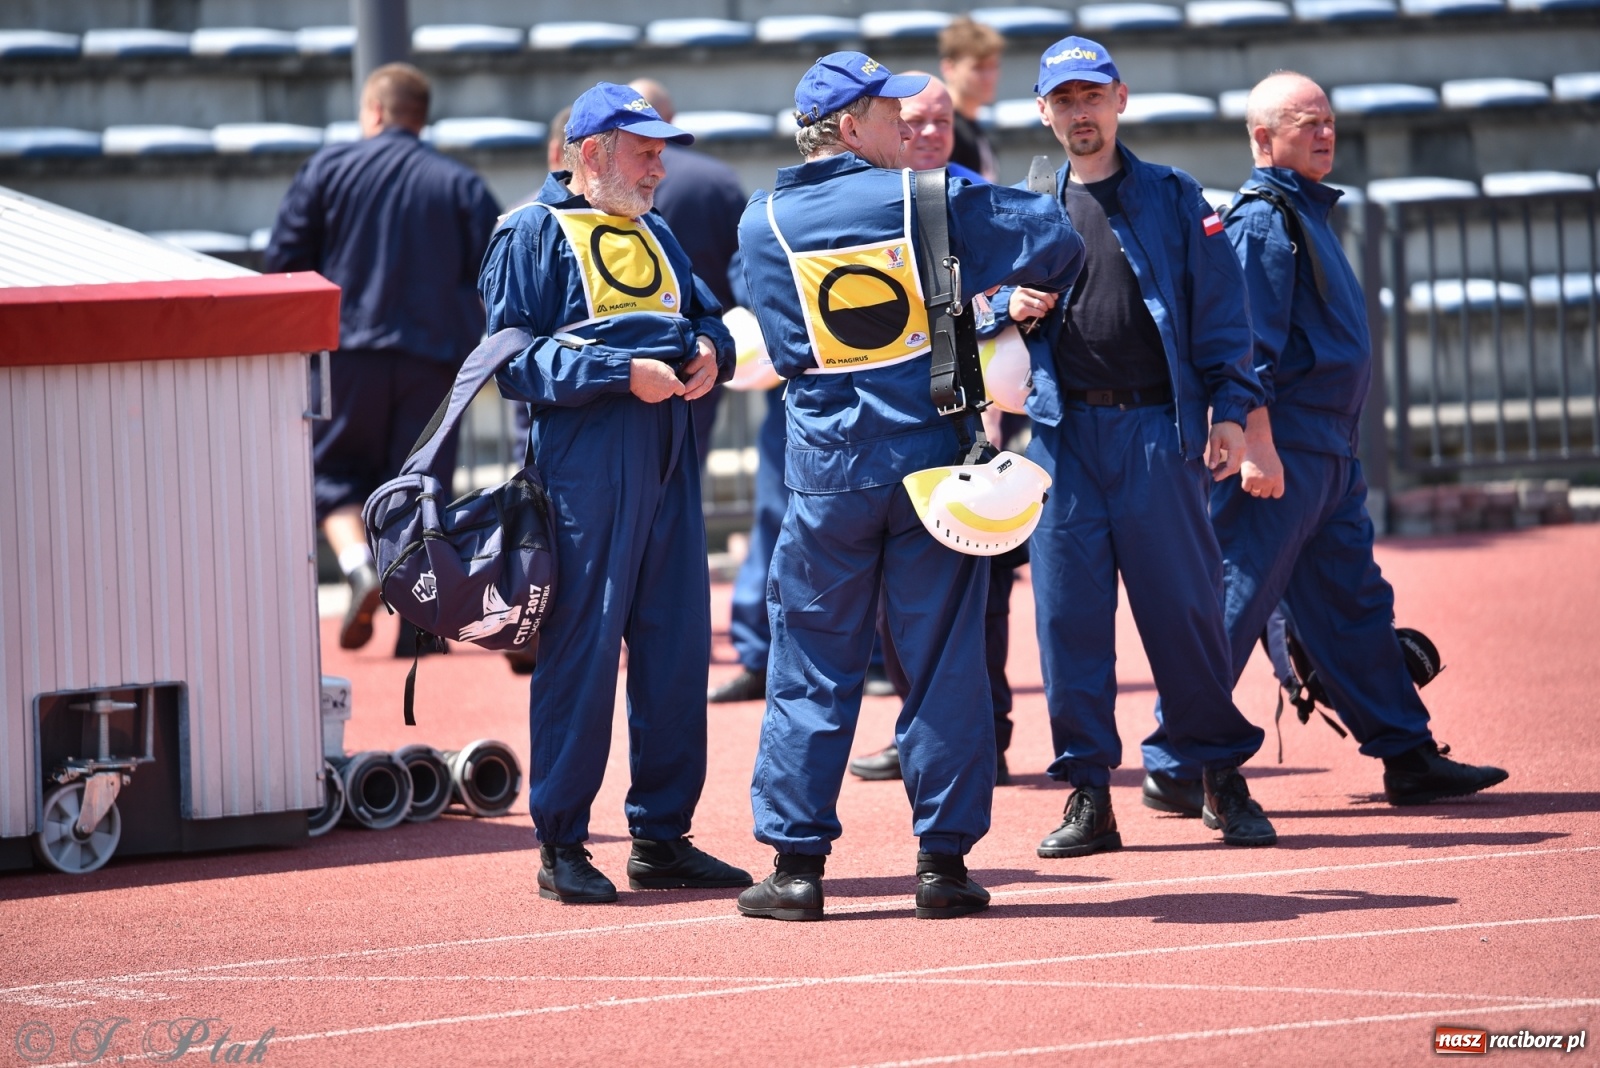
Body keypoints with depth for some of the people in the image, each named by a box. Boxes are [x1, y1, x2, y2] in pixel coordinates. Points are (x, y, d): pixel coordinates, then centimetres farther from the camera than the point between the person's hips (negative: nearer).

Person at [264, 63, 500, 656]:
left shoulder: (329, 167, 3)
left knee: (336, 472, 13)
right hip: (435, 356, 1)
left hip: (349, 347, -1)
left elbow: (282, 258, 0)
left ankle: (358, 565, -14)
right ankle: (418, 627, 0)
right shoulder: (462, 185, 5)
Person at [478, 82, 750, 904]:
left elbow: (705, 318, 25)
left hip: (668, 467, 7)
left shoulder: (654, 234, 20)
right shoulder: (533, 235, -2)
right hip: (583, 466, -7)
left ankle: (662, 836, 15)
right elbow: (518, 360, -9)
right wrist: (622, 372, -18)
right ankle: (561, 844, 0)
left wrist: (707, 351, 1)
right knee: (580, 651, -6)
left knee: (677, 649, 7)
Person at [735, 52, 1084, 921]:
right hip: (933, 460, -1)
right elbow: (1053, 242, -4)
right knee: (943, 660, 4)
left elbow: (785, 348, 8)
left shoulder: (764, 225, 2)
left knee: (813, 666, 6)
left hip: (827, 469, 1)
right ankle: (943, 859, 4)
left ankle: (796, 861, 4)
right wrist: (1019, 292, 16)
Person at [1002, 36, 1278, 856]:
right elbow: (994, 316, 21)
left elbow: (1218, 309, 4)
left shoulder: (1174, 199, 8)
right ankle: (1087, 791, 4)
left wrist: (1231, 407, -6)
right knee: (1069, 610, -1)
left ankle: (1222, 774, 9)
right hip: (1062, 428, 2)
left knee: (1185, 605, -2)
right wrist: (1014, 310, -2)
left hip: (1156, 427, -2)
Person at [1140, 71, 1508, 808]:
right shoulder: (1264, 220, -12)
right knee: (1234, 602, -6)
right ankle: (1175, 767, -2)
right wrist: (1256, 443, -25)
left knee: (1354, 602, 11)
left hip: (1327, 455, 10)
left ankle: (1407, 755, 15)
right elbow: (1248, 345, -19)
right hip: (1281, 446, -10)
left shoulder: (1306, 211, 19)